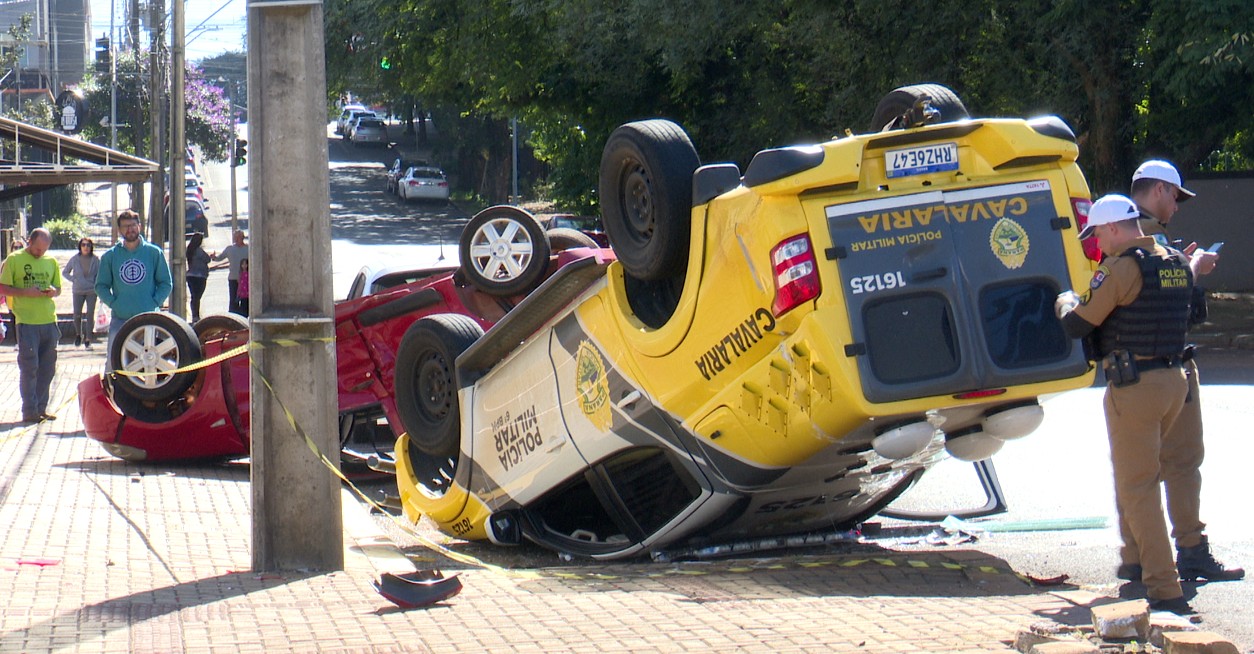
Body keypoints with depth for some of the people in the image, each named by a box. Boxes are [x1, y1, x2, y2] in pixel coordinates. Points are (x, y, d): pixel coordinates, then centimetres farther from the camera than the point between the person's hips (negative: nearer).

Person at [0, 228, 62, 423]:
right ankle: (29, 411, -1)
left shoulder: (51, 261, 12)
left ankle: (41, 408, 16)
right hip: (26, 321, -5)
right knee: (29, 367, -5)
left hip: (49, 321, 5)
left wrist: (53, 291, -5)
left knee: (47, 368, 7)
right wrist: (26, 292, -17)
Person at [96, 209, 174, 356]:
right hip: (120, 319, 0)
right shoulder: (110, 256, 7)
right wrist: (113, 303, -5)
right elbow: (101, 285, 10)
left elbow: (166, 283, 8)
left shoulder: (154, 253, 6)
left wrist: (155, 303, -5)